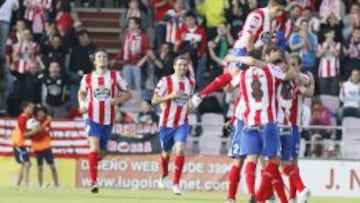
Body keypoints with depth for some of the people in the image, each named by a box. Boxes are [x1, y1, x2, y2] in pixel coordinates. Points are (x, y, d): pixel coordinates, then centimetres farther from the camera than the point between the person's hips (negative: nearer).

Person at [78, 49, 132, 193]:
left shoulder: (115, 76, 2)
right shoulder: (88, 78, 4)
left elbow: (128, 93, 5)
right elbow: (81, 93, 21)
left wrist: (118, 100, -15)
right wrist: (82, 104, 0)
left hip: (108, 120, 2)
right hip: (93, 118, -2)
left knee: (101, 152, 11)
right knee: (94, 148, -19)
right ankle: (93, 182, -20)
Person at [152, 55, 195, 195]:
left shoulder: (190, 83, 5)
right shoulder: (165, 81, -8)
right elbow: (154, 100, -12)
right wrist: (171, 96, -24)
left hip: (182, 123, 1)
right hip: (166, 123, -1)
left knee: (180, 150, -20)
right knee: (166, 152, 16)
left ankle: (176, 183, -15)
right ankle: (164, 174, 47)